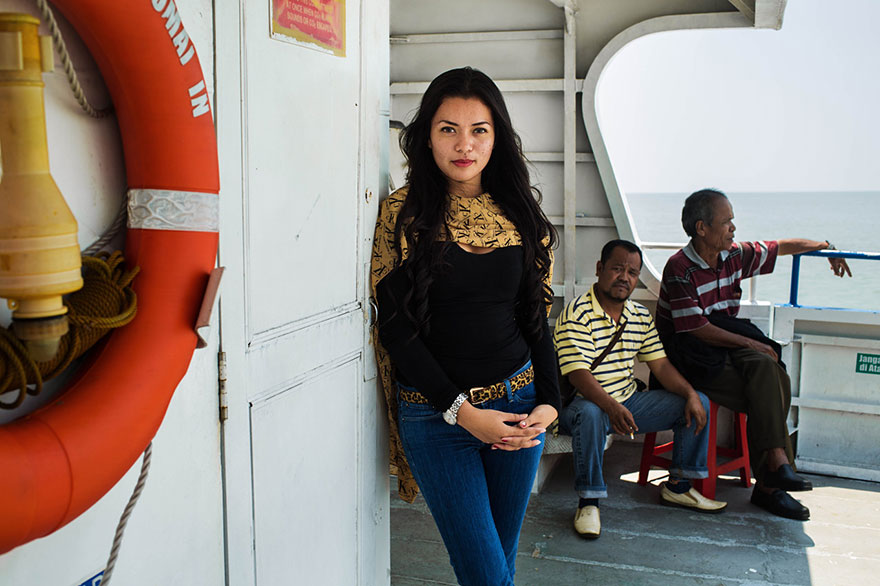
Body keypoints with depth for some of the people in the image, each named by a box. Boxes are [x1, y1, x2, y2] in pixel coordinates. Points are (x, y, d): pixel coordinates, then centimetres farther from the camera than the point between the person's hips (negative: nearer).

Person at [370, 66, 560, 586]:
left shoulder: (520, 212, 6)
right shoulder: (403, 212, -5)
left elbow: (537, 318, 9)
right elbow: (396, 329, -8)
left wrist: (549, 402, -4)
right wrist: (462, 411, -14)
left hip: (518, 404, 4)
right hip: (435, 414, -3)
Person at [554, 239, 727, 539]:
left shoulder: (640, 316, 9)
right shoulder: (576, 315, -16)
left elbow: (661, 365, 8)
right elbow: (578, 375, -25)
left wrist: (691, 394, -10)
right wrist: (611, 407, -40)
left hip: (628, 402, 7)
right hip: (585, 403, -7)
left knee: (698, 403, 1)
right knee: (590, 415, -42)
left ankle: (677, 486, 12)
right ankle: (588, 501, -23)